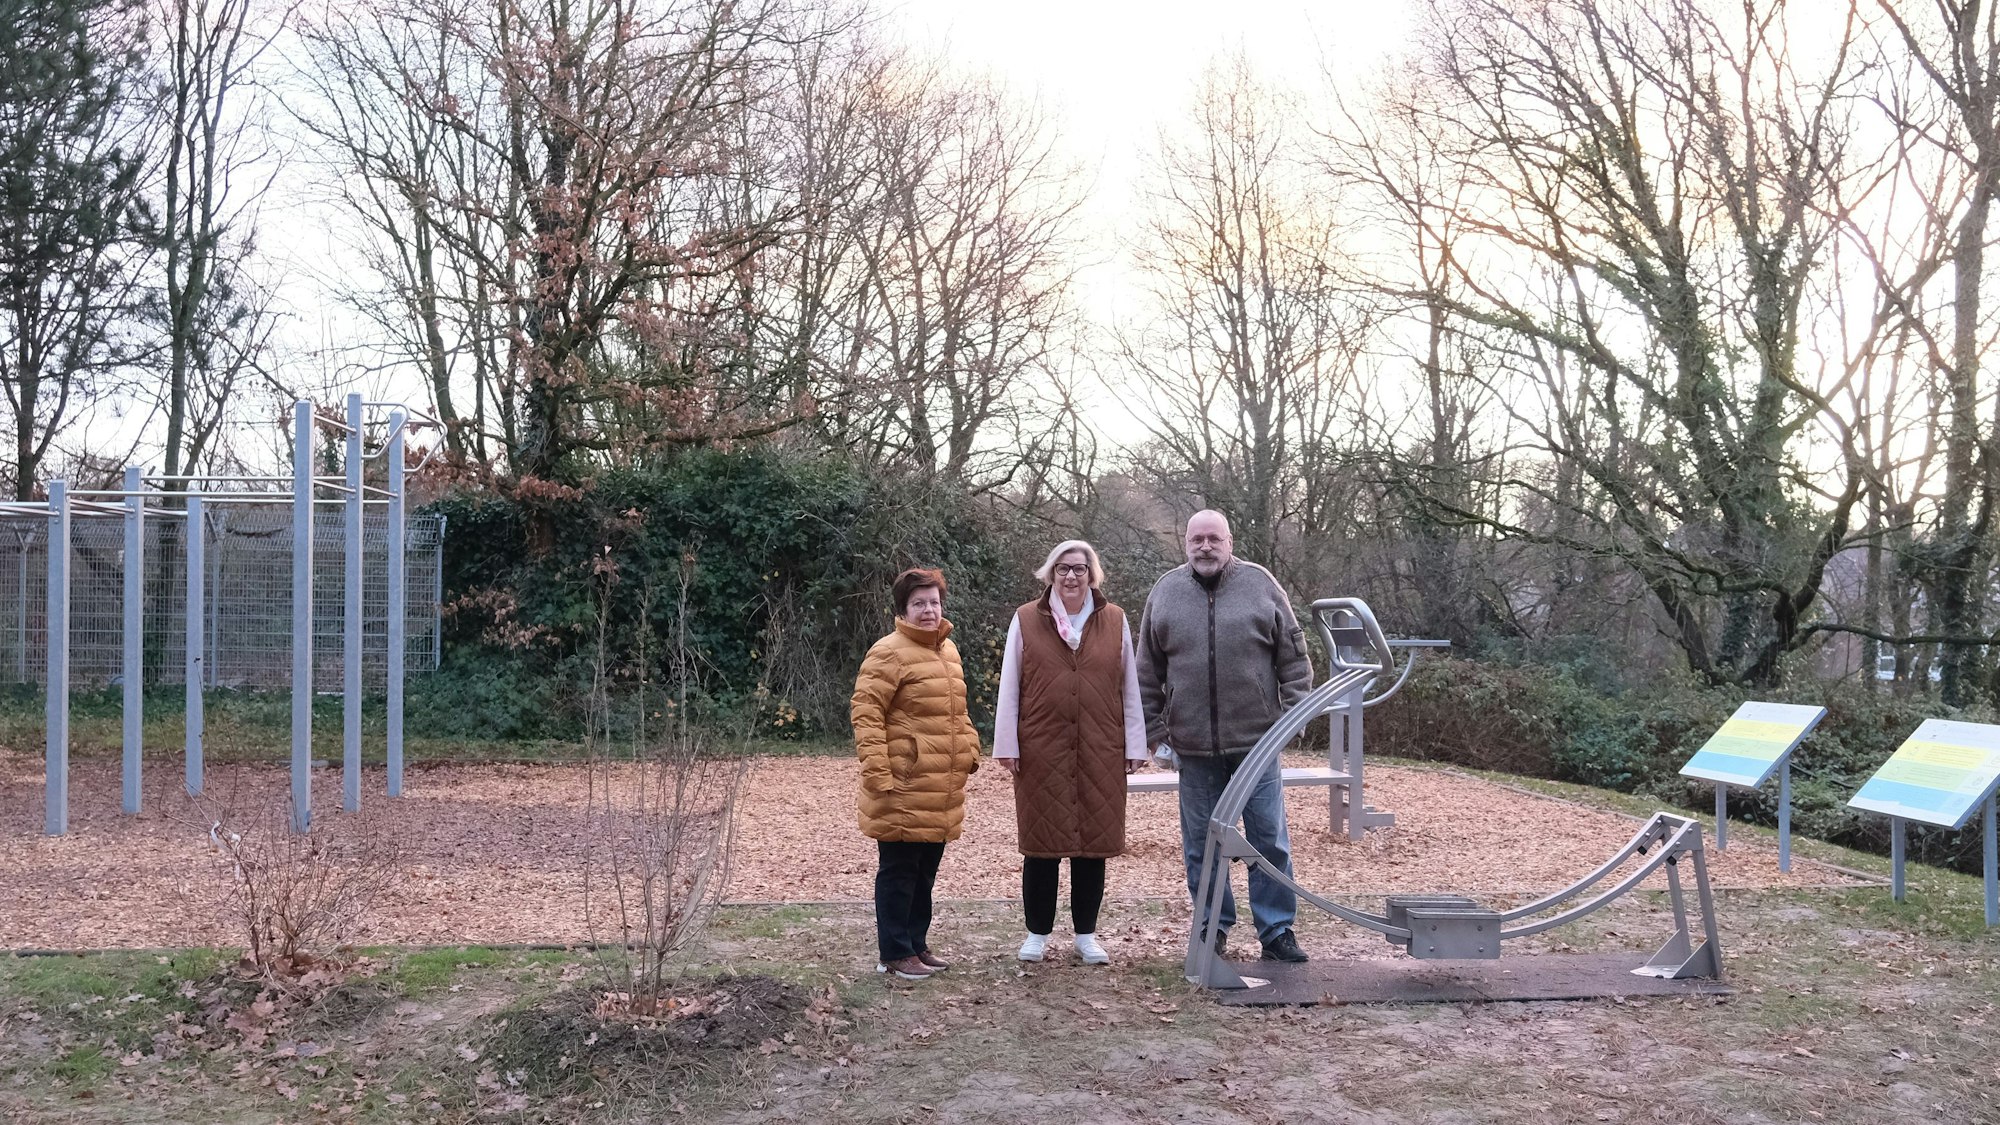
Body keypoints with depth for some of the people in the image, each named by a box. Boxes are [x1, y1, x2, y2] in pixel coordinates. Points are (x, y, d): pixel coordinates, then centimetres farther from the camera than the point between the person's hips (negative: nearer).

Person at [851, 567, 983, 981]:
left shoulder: (948, 650, 14)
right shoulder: (889, 652, -13)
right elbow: (865, 712, -17)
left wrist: (970, 749, 14)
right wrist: (878, 772, -21)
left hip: (942, 791, 8)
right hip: (904, 789, -8)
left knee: (925, 870, 16)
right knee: (899, 870, 1)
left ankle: (917, 944, 27)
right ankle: (895, 952, 10)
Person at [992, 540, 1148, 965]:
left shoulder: (1115, 621, 7)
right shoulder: (1025, 620, 3)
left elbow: (1129, 687, 9)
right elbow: (1009, 687, 3)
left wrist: (1134, 745, 6)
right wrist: (1007, 745, -1)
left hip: (1100, 753, 1)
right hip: (1041, 751, -1)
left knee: (1094, 840, 6)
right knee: (1041, 841, 4)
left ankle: (1086, 934, 18)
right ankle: (1038, 933, 16)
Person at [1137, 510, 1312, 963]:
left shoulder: (1260, 585, 1)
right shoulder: (1165, 592, 5)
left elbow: (1294, 657, 5)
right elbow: (1148, 672, 9)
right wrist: (1157, 730, 5)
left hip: (1256, 739, -1)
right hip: (1193, 744, 1)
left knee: (1270, 839, 2)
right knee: (1201, 843, 9)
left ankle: (1277, 931, 12)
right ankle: (1213, 927, 22)